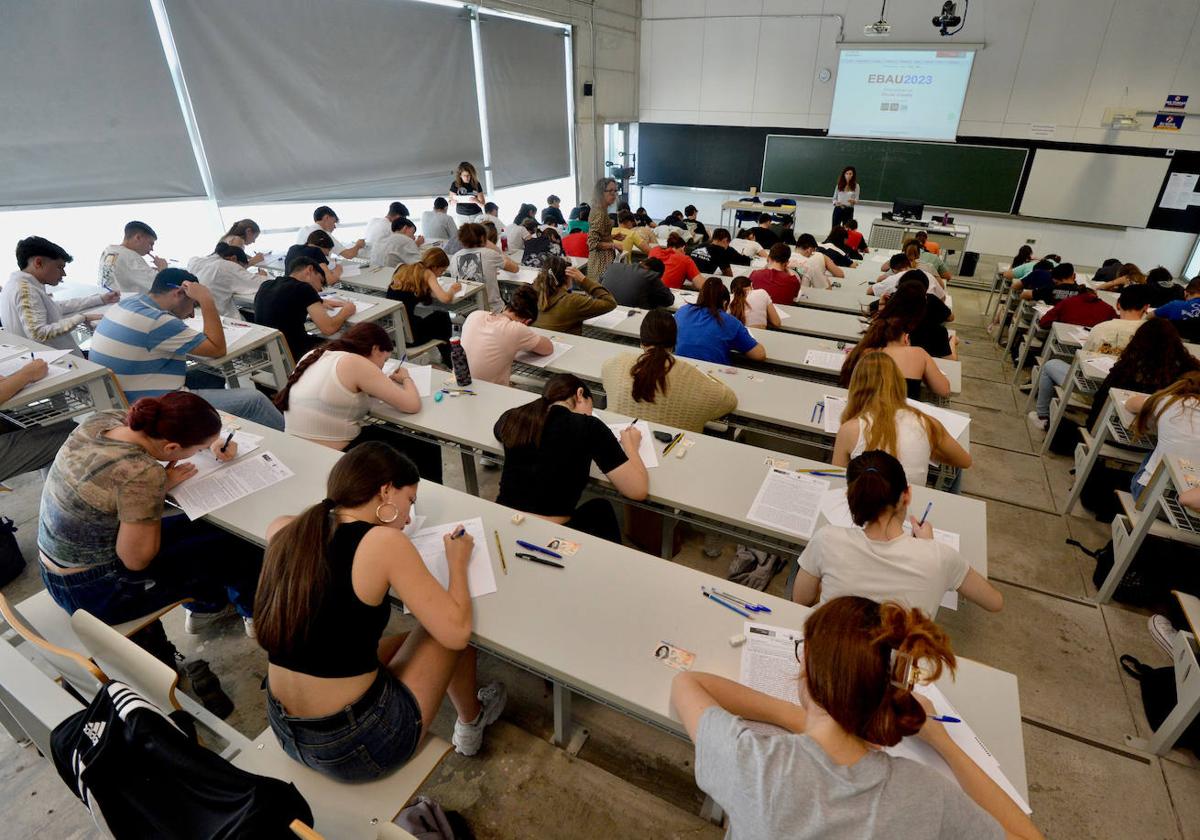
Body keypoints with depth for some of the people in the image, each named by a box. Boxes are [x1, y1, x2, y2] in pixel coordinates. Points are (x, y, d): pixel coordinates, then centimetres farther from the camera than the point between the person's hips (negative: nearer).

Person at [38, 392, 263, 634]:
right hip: (95, 593, -7)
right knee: (232, 546, 5)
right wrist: (162, 488, -17)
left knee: (197, 526, 20)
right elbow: (137, 560, -24)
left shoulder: (102, 419, -11)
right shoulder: (142, 474, -35)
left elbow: (164, 428, 11)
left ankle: (205, 605, 43)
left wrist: (210, 444, -5)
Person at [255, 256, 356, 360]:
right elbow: (328, 328, -20)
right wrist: (346, 311, -1)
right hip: (292, 356, -8)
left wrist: (320, 302, 21)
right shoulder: (303, 288, -14)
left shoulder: (265, 285, 8)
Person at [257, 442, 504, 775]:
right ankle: (471, 721, 43)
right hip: (357, 747, -7)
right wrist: (457, 561, -4)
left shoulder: (285, 532, -3)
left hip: (285, 733, 7)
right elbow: (456, 631, -18)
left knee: (409, 640, 27)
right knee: (447, 634, 15)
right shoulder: (384, 542, -22)